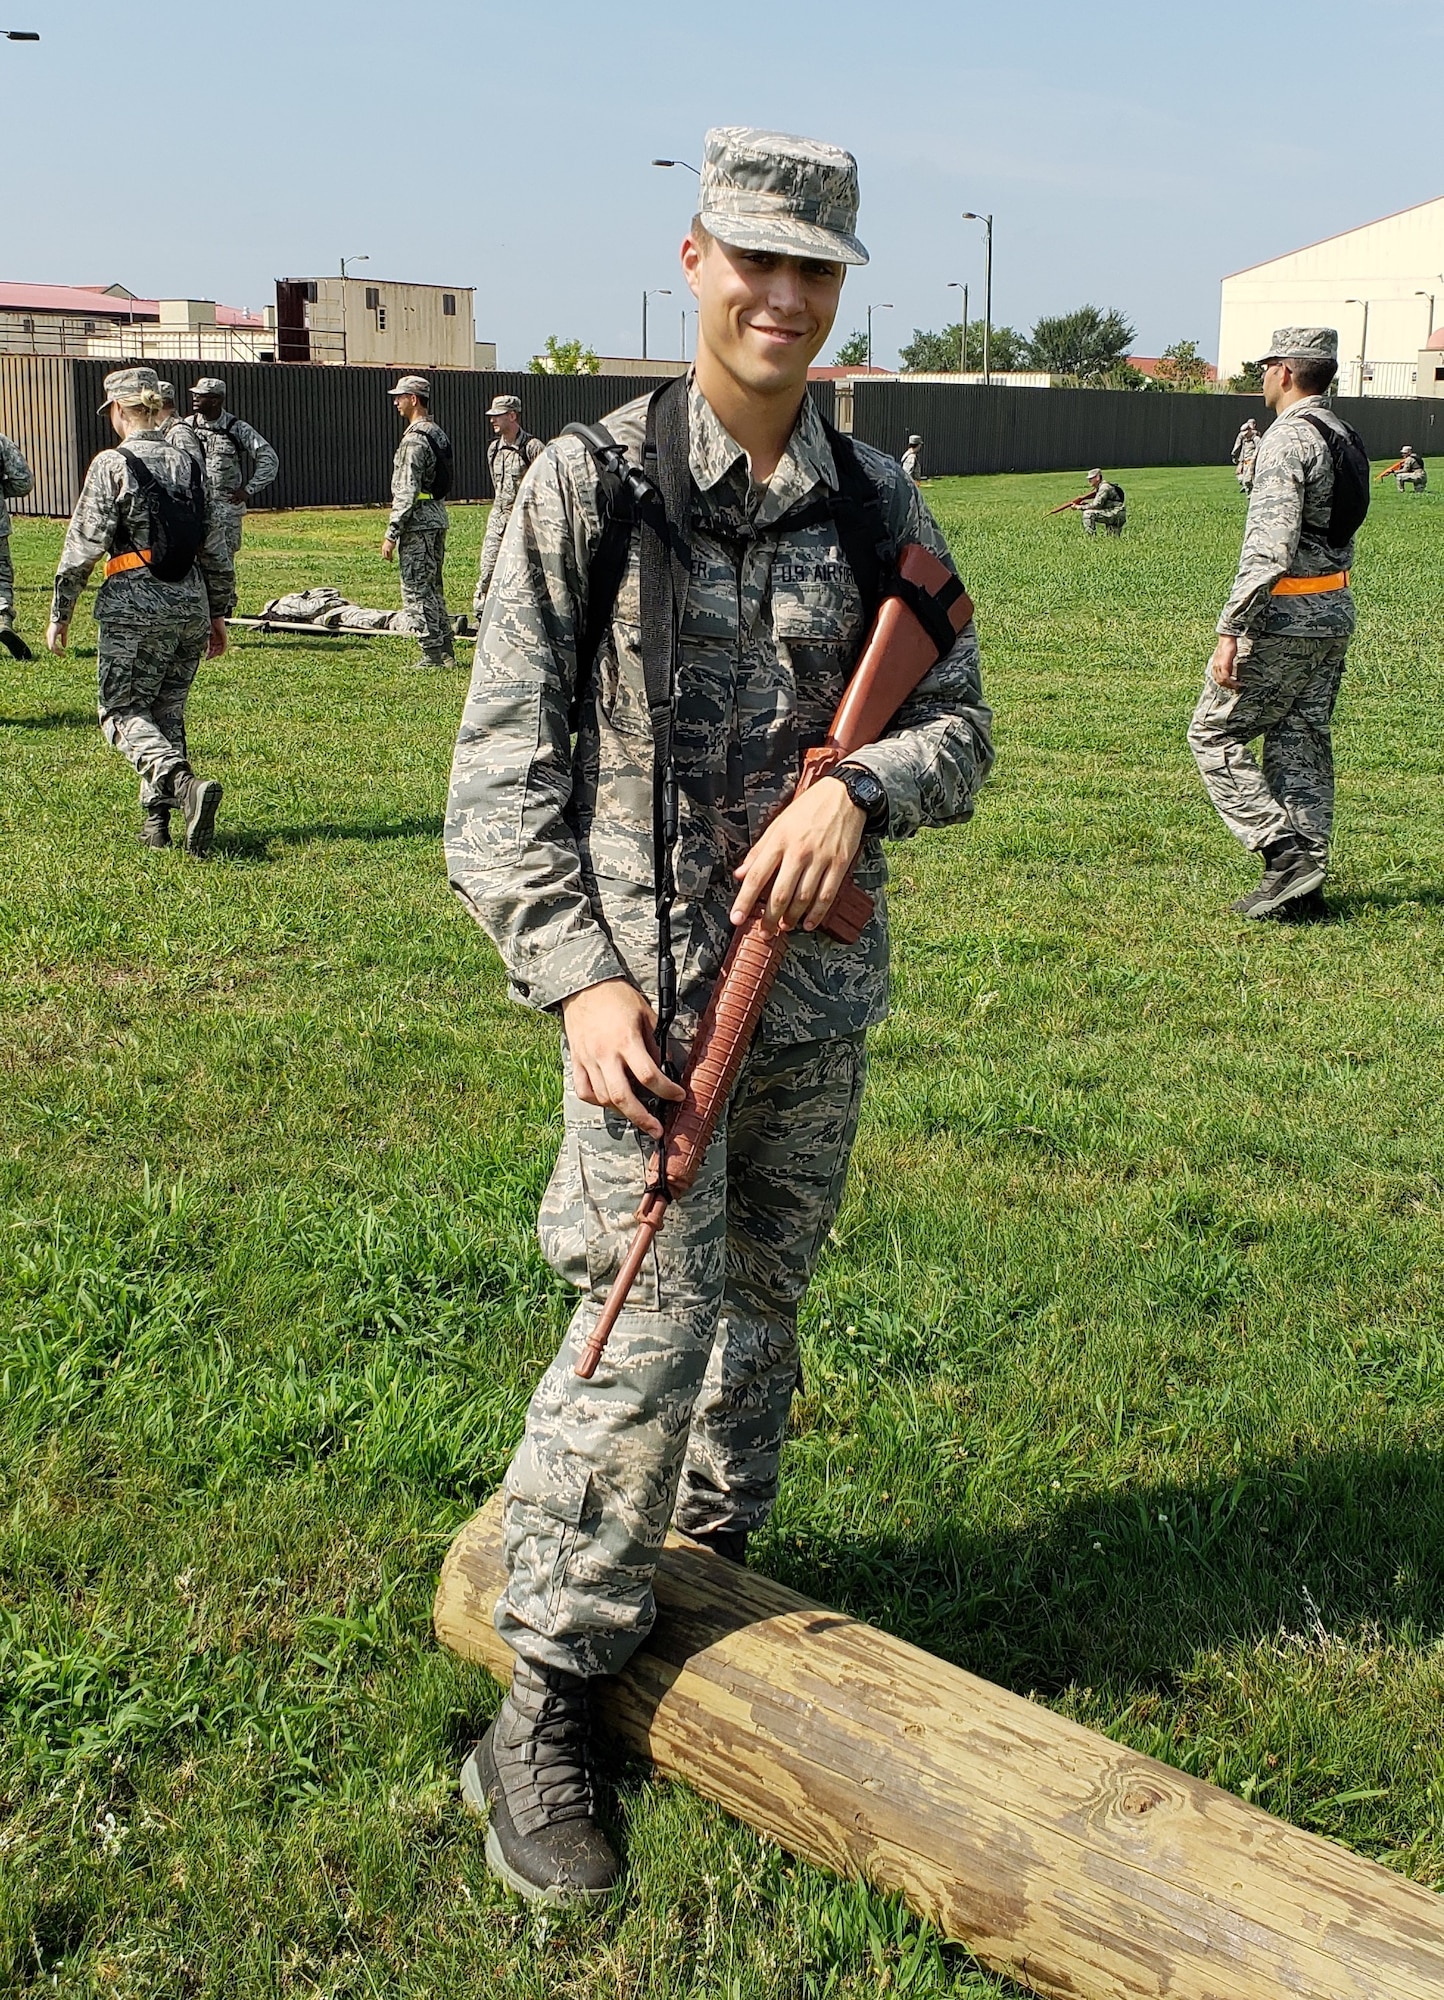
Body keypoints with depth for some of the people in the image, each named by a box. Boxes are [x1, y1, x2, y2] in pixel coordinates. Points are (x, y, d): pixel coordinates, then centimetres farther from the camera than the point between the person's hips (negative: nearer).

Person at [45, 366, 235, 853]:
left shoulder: (111, 464, -6)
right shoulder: (188, 462, 9)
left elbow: (83, 545, -8)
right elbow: (216, 548, 12)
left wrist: (60, 614, -1)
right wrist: (218, 614, 21)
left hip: (134, 604, -5)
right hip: (191, 603, 5)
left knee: (124, 711, 0)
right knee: (167, 711, 14)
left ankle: (184, 783, -25)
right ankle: (155, 818, 15)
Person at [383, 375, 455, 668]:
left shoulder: (414, 439, -16)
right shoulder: (438, 434, 14)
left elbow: (406, 492, -20)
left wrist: (391, 534, -18)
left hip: (418, 522, -10)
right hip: (438, 515, 10)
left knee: (416, 591, -5)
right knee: (433, 588, 15)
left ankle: (432, 655, -4)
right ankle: (447, 652, 17)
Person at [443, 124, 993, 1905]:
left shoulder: (878, 504, 6)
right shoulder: (584, 486, -6)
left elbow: (962, 724, 7)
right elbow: (503, 770, -8)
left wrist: (858, 790, -16)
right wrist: (578, 977, -18)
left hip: (820, 987, 5)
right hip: (647, 983, -4)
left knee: (762, 1303, 17)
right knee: (647, 1330, -8)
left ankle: (709, 1568, 40)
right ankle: (539, 1710, 6)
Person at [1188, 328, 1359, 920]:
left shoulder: (1287, 439, -17)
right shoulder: (1341, 436, 12)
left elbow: (1268, 548, -24)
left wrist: (1229, 632, -25)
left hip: (1284, 617, -9)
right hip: (1335, 612, 9)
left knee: (1214, 733, 1)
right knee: (1302, 743, 12)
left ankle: (1285, 852, -7)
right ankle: (1305, 880, 13)